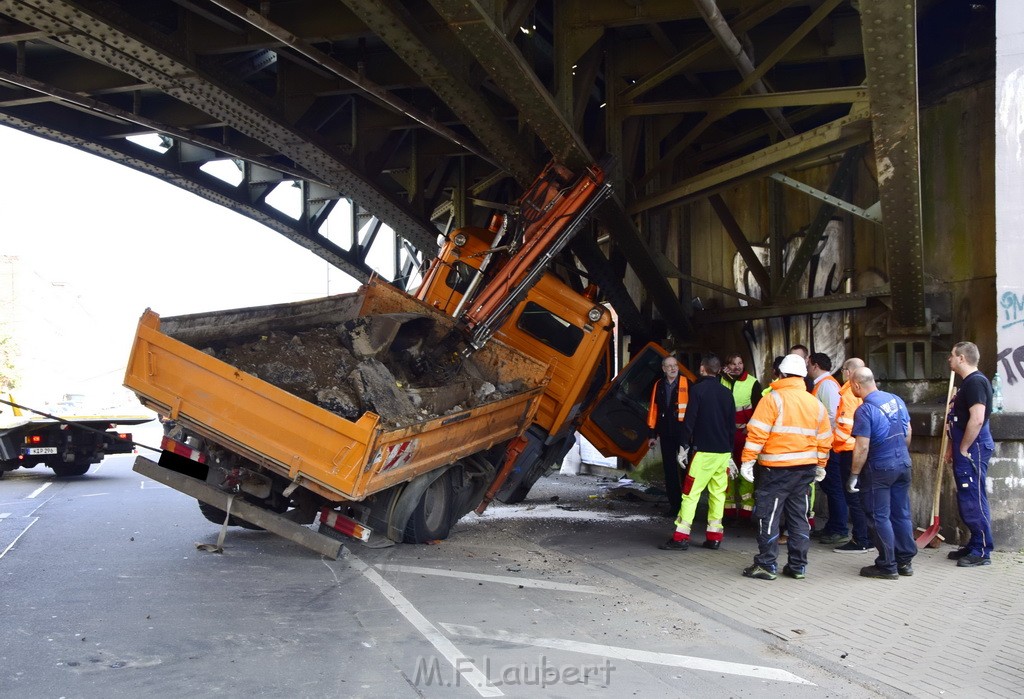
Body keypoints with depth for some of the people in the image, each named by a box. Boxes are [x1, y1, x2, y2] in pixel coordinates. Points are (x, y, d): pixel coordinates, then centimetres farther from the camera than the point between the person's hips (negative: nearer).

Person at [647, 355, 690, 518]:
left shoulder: (686, 384, -3)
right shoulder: (659, 386, 9)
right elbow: (654, 410, 11)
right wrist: (652, 433, 9)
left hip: (684, 432, -4)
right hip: (666, 434, 4)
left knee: (686, 467, 1)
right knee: (669, 469, 8)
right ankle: (674, 503, 16)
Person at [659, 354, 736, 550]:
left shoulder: (698, 389, -6)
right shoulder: (726, 393, 12)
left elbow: (689, 419, -11)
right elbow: (732, 424, 15)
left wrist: (684, 445, -3)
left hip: (704, 451, -6)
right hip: (724, 451, 6)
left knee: (691, 492, -4)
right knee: (718, 493, 9)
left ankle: (681, 537, -7)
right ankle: (714, 537, 11)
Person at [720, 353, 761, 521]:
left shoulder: (752, 383, -2)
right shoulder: (721, 381, 8)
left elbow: (758, 408, -2)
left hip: (744, 433, -3)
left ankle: (746, 507, -2)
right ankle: (729, 506, 13)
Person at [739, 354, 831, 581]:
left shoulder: (773, 399, -10)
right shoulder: (816, 403, 9)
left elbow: (757, 433, -16)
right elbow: (824, 440, 14)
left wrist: (747, 461, -13)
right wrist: (820, 466, 24)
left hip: (775, 469, -6)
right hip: (805, 469, 6)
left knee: (768, 515, 2)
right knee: (799, 517, 13)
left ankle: (766, 565, 4)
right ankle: (798, 566, 17)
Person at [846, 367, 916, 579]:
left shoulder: (864, 410, -18)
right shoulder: (896, 400, 4)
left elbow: (862, 448, -20)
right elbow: (908, 433, 12)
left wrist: (854, 475, -12)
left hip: (879, 469, -7)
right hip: (903, 465, 7)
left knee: (879, 517, 3)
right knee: (901, 514, 14)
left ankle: (887, 566, 8)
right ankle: (905, 561, 22)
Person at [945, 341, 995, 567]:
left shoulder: (976, 382, -17)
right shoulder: (968, 382, 17)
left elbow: (977, 420, -25)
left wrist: (963, 449, -18)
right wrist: (953, 448, 21)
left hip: (972, 450, -11)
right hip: (965, 450, 11)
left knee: (973, 500, -6)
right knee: (966, 500, 15)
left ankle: (982, 552, 0)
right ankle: (974, 545, 24)